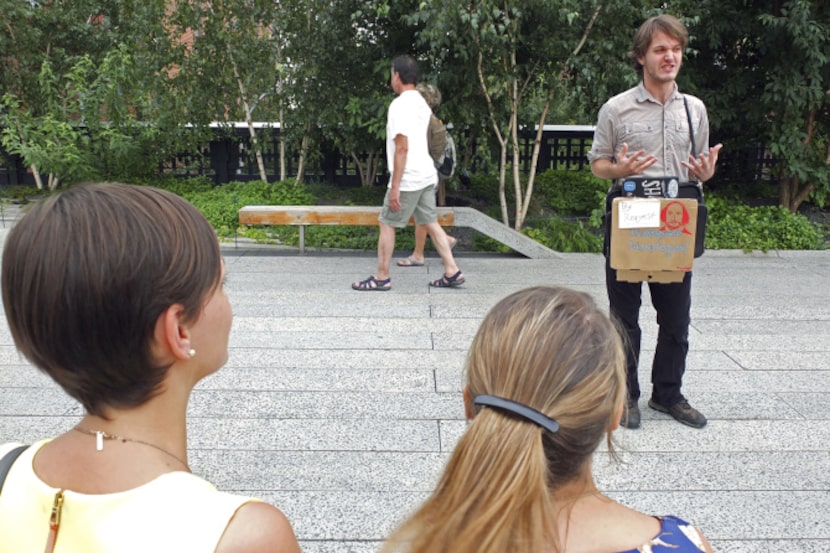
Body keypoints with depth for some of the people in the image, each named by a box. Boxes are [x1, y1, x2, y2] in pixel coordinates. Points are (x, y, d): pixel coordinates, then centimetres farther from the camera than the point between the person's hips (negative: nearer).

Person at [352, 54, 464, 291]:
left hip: (408, 178, -9)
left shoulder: (400, 105, -15)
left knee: (387, 225, 2)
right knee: (431, 223, 12)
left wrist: (395, 187, -20)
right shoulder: (421, 103, 14)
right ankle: (452, 272, 12)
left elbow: (402, 148, -21)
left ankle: (381, 278, 9)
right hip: (426, 174, 9)